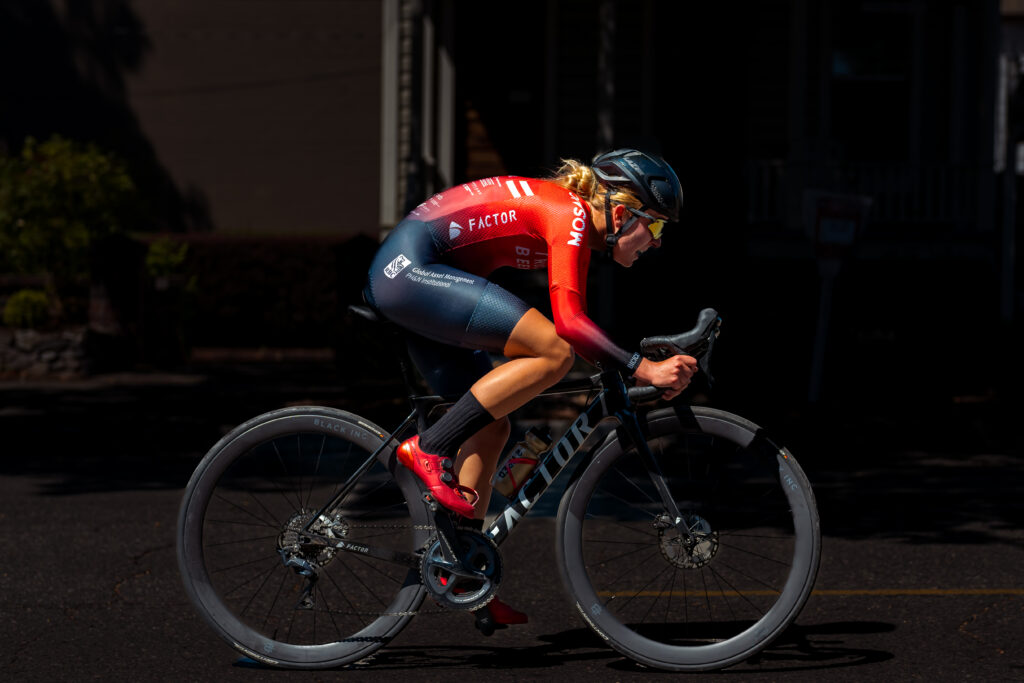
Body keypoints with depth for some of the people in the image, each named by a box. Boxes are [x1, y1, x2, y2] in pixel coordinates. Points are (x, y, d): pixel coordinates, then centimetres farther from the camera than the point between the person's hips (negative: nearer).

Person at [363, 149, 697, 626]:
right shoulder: (570, 214, -12)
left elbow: (575, 324, 26)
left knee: (491, 426, 10)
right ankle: (430, 450, -15)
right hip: (409, 268, -10)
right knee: (554, 353, -18)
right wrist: (644, 370, -22)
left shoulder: (578, 227, 17)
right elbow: (570, 324, -22)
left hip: (398, 277, 10)